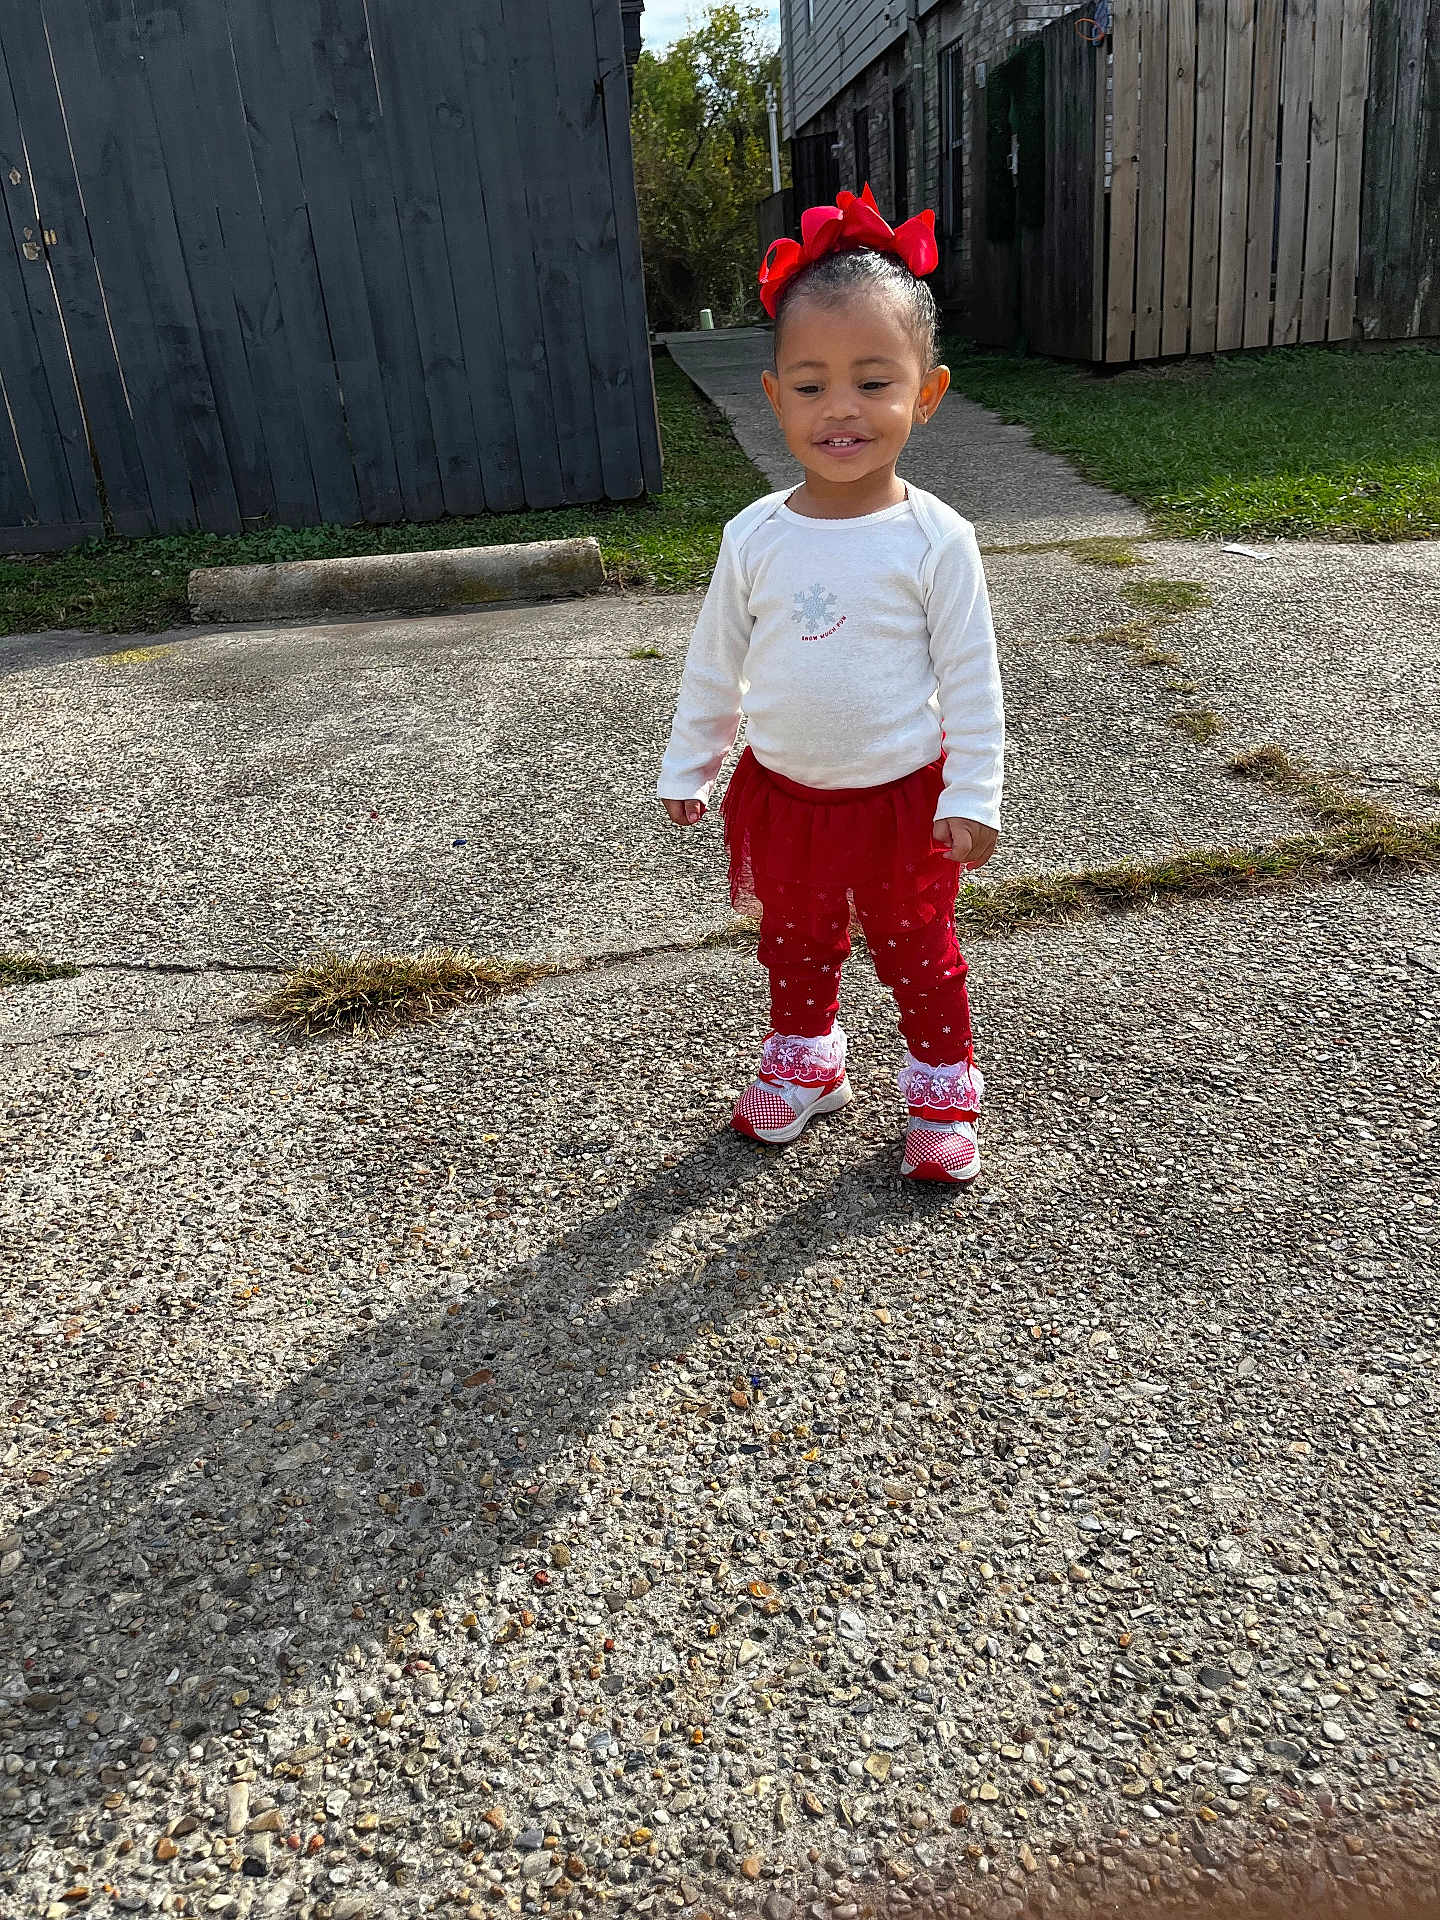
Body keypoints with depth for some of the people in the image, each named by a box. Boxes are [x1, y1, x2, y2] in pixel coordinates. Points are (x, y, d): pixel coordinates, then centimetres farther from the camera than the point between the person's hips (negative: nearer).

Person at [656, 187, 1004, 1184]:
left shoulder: (934, 538, -15)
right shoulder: (756, 535, -7)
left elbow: (971, 679, -10)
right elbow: (714, 664, 3)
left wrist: (972, 796, -11)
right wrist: (687, 765, 8)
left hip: (902, 794, -3)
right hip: (781, 790, 3)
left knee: (916, 948, 13)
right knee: (795, 943, 21)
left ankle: (943, 1092, 34)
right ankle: (805, 1064, 45)